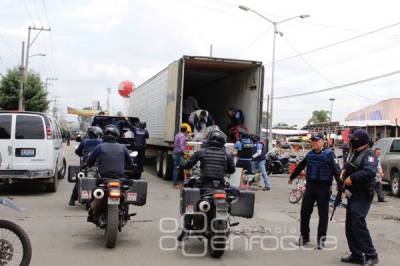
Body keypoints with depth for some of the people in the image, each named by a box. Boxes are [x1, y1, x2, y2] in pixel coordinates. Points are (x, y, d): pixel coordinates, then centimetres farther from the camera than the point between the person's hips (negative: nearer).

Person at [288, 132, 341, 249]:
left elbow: (336, 170, -16)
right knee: (305, 212, 9)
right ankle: (304, 236, 23)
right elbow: (300, 166, 23)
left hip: (323, 187, -5)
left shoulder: (329, 154, -8)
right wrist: (292, 177, 34)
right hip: (310, 186, 6)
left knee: (323, 214, 3)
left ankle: (321, 239, 12)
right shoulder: (310, 154, 10)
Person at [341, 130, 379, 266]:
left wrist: (352, 178, -24)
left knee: (358, 224, -15)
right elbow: (349, 167, 27)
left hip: (363, 196, -10)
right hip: (353, 194, 10)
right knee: (350, 225, 11)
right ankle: (356, 255, 21)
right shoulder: (355, 153, 16)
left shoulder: (368, 154, -13)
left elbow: (370, 172, -29)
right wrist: (345, 171, 3)